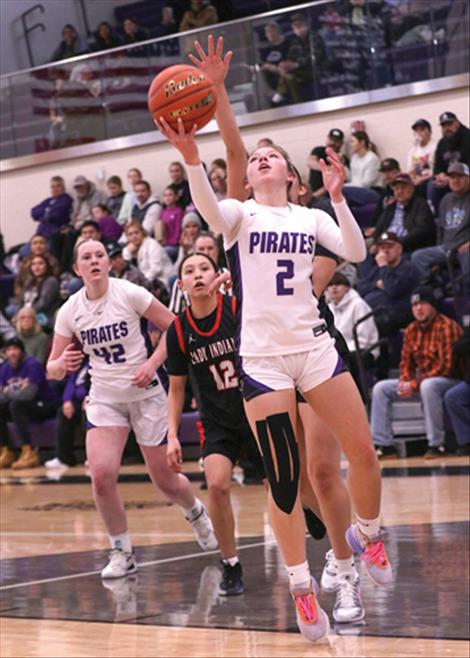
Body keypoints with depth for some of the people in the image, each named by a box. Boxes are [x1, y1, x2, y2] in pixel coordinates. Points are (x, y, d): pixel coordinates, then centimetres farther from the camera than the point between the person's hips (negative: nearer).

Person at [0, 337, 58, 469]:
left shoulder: (32, 364, -19)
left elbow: (28, 394, -26)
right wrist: (16, 391, -23)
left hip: (44, 405, -7)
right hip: (25, 405, 7)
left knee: (16, 405, -31)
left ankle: (29, 453, -32)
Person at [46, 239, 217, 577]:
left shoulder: (130, 294, -12)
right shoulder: (70, 311, -4)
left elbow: (174, 328, -6)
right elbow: (53, 369, 1)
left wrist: (152, 363, -18)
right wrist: (61, 365, -22)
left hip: (145, 394, -2)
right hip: (104, 398, 2)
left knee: (166, 481, 6)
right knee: (102, 475, -19)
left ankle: (196, 513, 42)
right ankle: (122, 553, 0)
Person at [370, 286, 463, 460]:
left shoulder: (447, 327, -15)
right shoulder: (411, 330, 7)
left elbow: (446, 366, -22)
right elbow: (406, 362, 12)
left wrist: (414, 385, -24)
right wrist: (404, 382, -12)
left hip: (449, 379, -8)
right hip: (421, 380, 8)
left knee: (428, 386, -40)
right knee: (380, 388, -2)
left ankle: (436, 444, -32)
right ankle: (383, 444, -8)